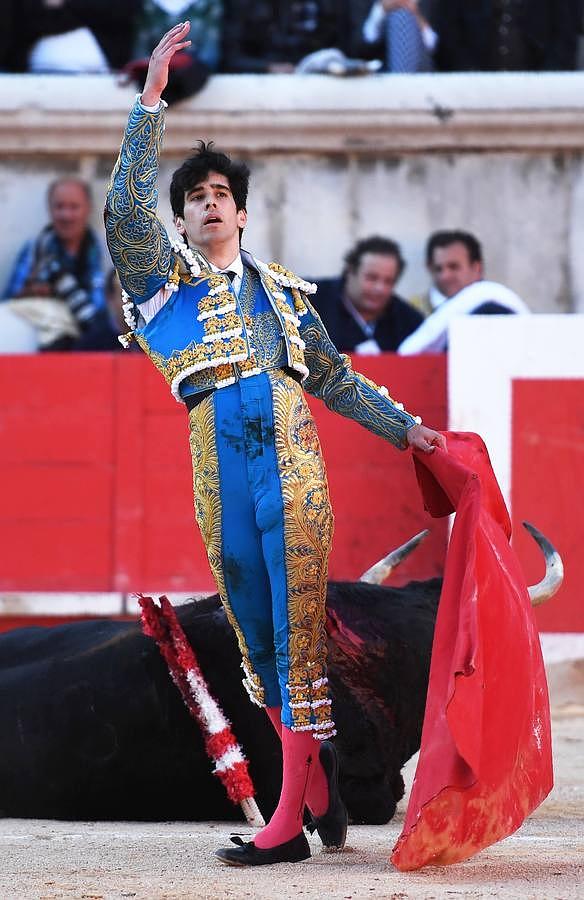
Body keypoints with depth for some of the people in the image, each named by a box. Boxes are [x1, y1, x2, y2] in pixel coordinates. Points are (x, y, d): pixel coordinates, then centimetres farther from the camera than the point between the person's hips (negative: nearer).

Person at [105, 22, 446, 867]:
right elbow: (126, 208, -1)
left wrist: (403, 426, 17)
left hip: (291, 459, 0)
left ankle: (291, 816, -10)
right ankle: (320, 781, 15)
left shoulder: (281, 290, 21)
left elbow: (334, 376, 26)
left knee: (296, 628, -7)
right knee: (257, 636, 3)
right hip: (219, 466, 1)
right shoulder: (161, 279, 15)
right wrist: (151, 101, -6)